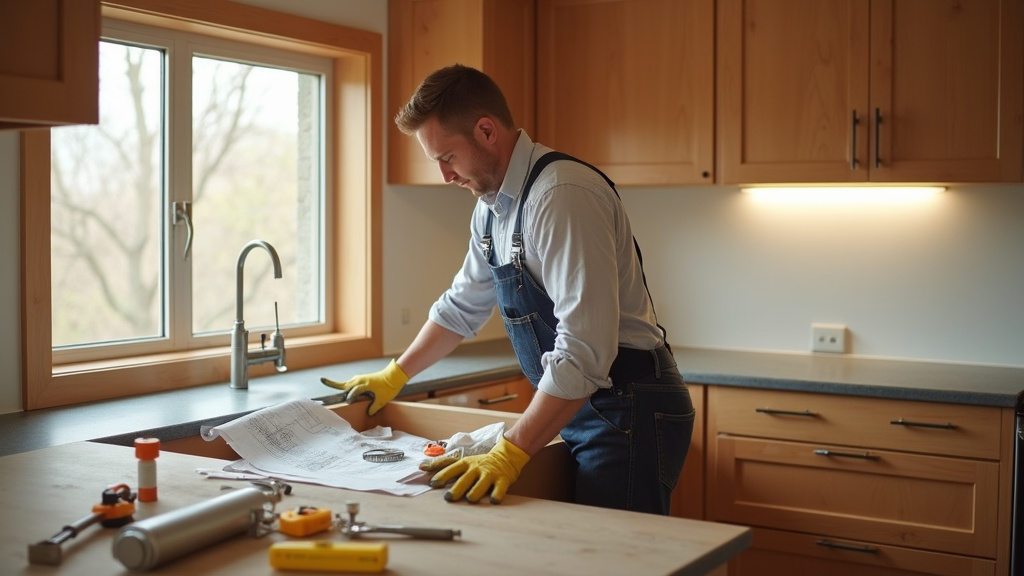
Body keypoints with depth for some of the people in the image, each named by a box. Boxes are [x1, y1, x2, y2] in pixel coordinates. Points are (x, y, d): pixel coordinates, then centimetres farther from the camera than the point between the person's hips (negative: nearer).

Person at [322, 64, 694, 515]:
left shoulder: (562, 196, -22)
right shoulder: (492, 205, 8)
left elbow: (583, 350, -28)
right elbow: (461, 307, 24)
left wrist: (510, 454, -29)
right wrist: (393, 377, 25)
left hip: (628, 409, -8)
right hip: (580, 407, 9)